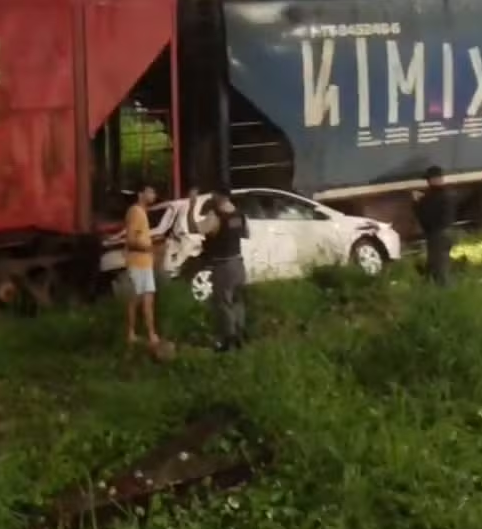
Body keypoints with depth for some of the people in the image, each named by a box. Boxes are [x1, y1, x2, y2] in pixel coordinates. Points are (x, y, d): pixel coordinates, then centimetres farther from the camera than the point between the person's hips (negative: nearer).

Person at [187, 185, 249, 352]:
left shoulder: (215, 216, -20)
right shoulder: (239, 215, 5)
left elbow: (195, 229, -34)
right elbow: (245, 234, 22)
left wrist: (191, 207, -32)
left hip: (223, 265, -8)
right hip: (237, 262, 8)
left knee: (223, 303, -1)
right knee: (237, 301, 17)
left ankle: (228, 340, 1)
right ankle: (239, 336, 24)